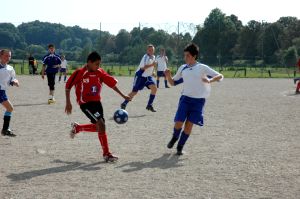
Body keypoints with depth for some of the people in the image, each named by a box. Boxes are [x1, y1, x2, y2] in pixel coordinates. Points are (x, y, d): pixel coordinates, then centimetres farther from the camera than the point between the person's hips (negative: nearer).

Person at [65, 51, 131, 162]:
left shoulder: (100, 72, 1)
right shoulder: (80, 73, -14)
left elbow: (111, 83, 6)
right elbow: (68, 86, -7)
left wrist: (123, 96, 3)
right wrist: (68, 102, -9)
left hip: (96, 102, 7)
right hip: (85, 103, -7)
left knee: (98, 127, 9)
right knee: (101, 124, -17)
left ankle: (77, 127, 35)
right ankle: (106, 154, -9)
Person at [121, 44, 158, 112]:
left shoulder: (153, 57, 7)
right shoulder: (146, 57, -20)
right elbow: (143, 67, -32)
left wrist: (152, 72, 14)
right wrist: (152, 65, -39)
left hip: (148, 76, 7)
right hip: (140, 76, -7)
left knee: (154, 88, -12)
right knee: (134, 92, -3)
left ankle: (149, 105, -2)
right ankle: (124, 103, 15)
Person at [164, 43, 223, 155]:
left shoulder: (202, 68, -1)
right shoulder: (182, 68, 8)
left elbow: (220, 76, -3)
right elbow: (173, 83, 15)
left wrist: (210, 80, -22)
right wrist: (168, 76, -6)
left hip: (198, 100, -2)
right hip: (185, 98, 2)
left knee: (189, 124, -1)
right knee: (179, 123, -7)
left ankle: (180, 146, 15)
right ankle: (175, 138, 24)